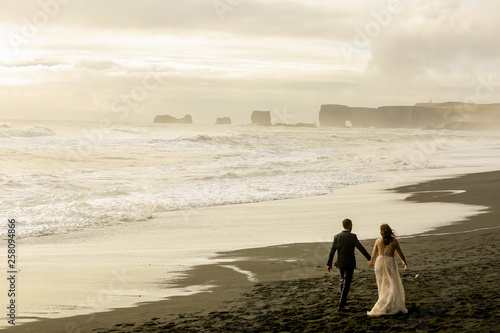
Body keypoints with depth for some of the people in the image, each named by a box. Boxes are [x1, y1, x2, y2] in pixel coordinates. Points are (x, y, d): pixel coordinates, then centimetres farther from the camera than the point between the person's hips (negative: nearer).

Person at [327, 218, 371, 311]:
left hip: (340, 263, 5)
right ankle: (341, 305, -7)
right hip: (349, 264, -5)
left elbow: (332, 251, 2)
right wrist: (370, 259, -5)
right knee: (346, 284, -3)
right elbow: (361, 248, -13)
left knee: (343, 280, 25)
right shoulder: (352, 236, -14)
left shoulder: (337, 237, -1)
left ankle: (343, 300, 36)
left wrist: (329, 264, 7)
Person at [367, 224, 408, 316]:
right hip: (390, 263, -3)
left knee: (383, 286, 14)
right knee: (392, 287, 1)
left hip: (380, 263, 3)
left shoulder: (378, 241, 1)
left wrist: (371, 262, 33)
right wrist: (404, 262, 25)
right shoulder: (394, 241, -4)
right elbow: (400, 253, 6)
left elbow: (374, 255, 12)